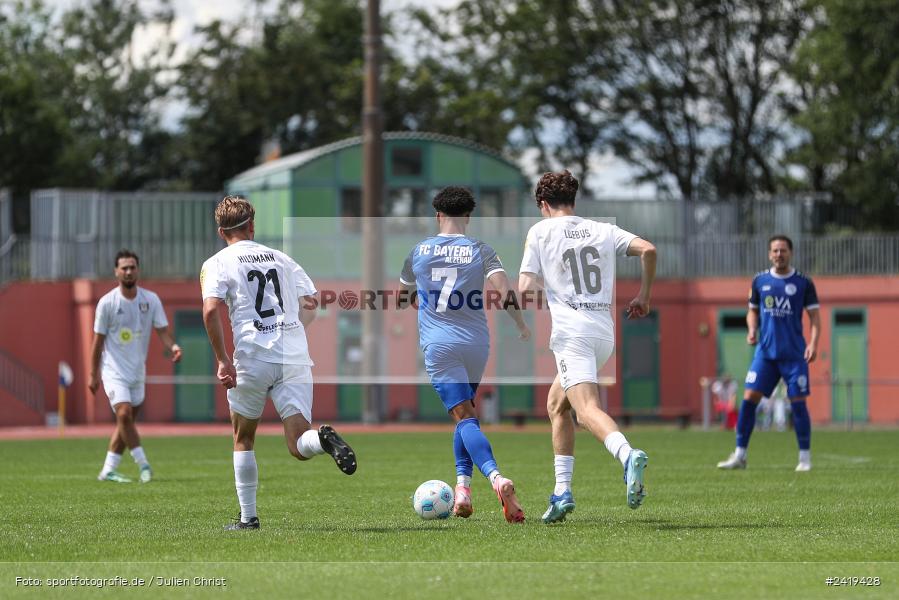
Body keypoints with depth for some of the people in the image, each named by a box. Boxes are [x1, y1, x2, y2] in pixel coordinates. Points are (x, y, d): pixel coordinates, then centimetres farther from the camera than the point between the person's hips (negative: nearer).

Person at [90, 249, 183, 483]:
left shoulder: (150, 300, -1)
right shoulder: (107, 303, -8)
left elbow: (162, 330, -2)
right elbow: (98, 340, -2)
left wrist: (173, 346, -24)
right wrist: (93, 374, 0)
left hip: (138, 371, 4)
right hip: (114, 369, -4)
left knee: (127, 420, 7)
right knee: (124, 414, -19)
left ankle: (108, 470, 15)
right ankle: (143, 464, -12)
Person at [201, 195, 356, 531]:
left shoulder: (217, 264, 4)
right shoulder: (281, 258, 17)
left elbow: (211, 311, -12)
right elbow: (312, 303, 20)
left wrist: (222, 360, -10)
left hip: (252, 360, -2)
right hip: (296, 359, 2)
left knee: (243, 439, 18)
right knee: (299, 446, -3)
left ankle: (248, 517, 17)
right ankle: (323, 439, -37)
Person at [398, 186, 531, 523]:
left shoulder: (419, 251, 8)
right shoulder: (480, 251, 3)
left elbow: (402, 297, 23)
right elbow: (505, 291, -11)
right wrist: (522, 327, 2)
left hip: (438, 344, -1)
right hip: (476, 343, 1)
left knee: (464, 416, -11)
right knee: (466, 413, 21)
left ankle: (496, 477, -33)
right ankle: (463, 484, 10)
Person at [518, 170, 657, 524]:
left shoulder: (540, 231, 7)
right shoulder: (602, 230, 16)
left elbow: (526, 288, 0)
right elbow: (647, 249, 3)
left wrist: (539, 286, 24)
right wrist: (643, 297, 14)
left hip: (572, 332, -6)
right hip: (605, 332, 6)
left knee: (586, 408, -21)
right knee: (556, 404, 22)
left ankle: (628, 455, -51)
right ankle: (562, 492, 16)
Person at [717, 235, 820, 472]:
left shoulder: (803, 283, 1)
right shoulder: (760, 281, 8)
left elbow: (814, 315, 2)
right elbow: (753, 310, 19)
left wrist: (813, 343, -12)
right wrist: (752, 330, -1)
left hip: (794, 353, -2)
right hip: (765, 351, 2)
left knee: (798, 402, -4)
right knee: (749, 397, -7)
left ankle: (805, 457, 6)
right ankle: (739, 455, -1)